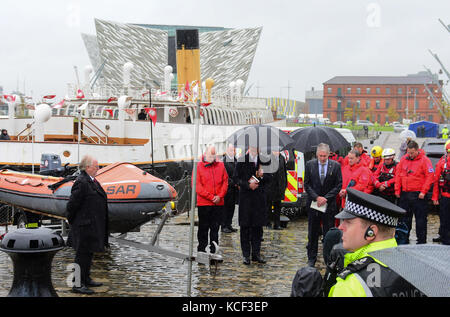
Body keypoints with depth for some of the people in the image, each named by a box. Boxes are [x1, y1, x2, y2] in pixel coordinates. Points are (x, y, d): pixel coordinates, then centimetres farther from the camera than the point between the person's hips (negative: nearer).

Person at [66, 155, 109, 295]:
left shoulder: (92, 181, 13)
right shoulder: (81, 182, -19)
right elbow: (72, 204, -19)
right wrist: (72, 221, -7)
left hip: (93, 226, 10)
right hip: (84, 225, -10)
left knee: (89, 252, 17)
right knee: (82, 253, -4)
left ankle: (86, 279, 29)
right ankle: (78, 284, 1)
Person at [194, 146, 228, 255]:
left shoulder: (221, 165, 10)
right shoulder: (199, 166, -1)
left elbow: (225, 182, 9)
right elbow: (197, 185, -6)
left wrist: (220, 196, -6)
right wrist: (211, 197, -11)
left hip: (218, 203, 3)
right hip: (203, 203, -3)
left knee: (215, 228, 6)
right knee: (203, 228, 3)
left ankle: (213, 251, 12)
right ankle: (201, 250, 11)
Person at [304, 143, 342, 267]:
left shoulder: (336, 166, -2)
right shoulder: (310, 165, 1)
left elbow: (339, 185, -2)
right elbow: (307, 184, 2)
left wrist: (326, 198, -11)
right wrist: (316, 197, -11)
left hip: (329, 204, -1)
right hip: (313, 204, 1)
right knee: (313, 233, 8)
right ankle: (311, 258, 17)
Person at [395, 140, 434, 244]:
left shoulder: (424, 160, -7)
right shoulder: (403, 159, 8)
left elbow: (430, 176, -10)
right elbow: (398, 175, 12)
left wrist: (423, 192, -14)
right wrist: (397, 190, 6)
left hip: (418, 195, -5)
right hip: (404, 194, 5)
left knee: (420, 219, 0)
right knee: (404, 218, 11)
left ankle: (421, 241, 7)